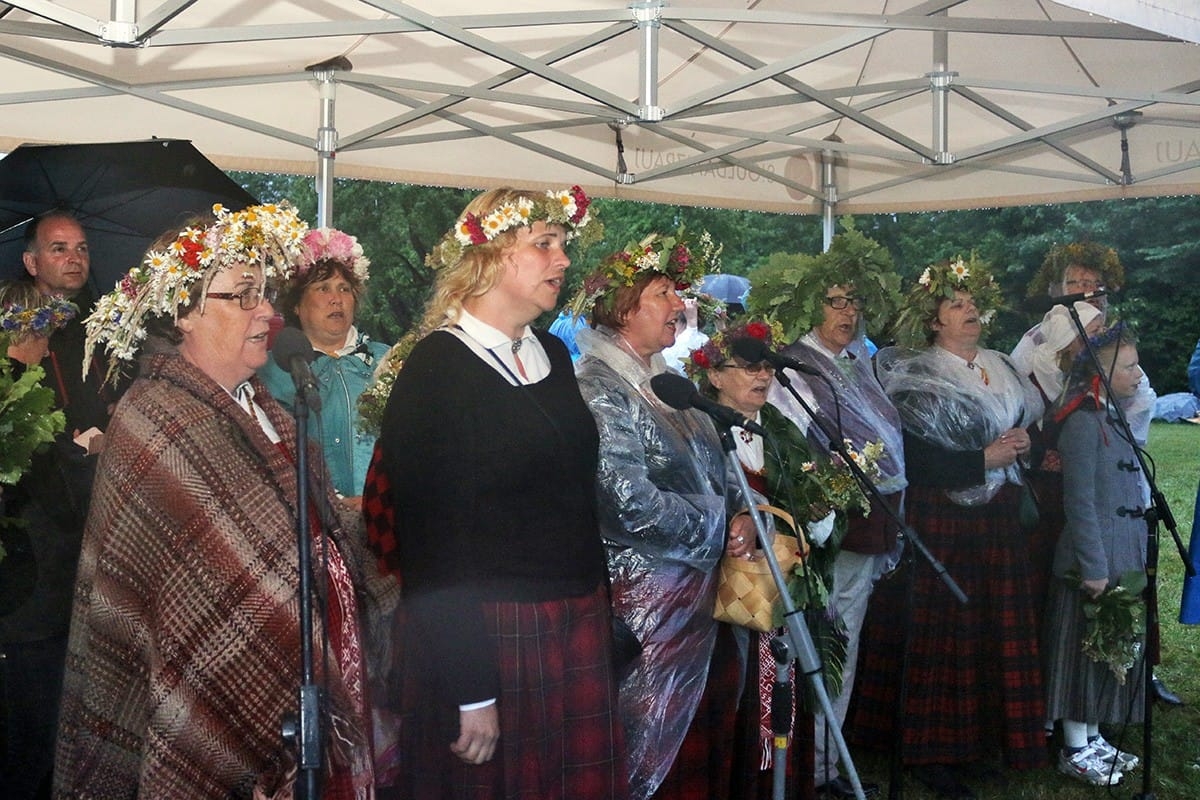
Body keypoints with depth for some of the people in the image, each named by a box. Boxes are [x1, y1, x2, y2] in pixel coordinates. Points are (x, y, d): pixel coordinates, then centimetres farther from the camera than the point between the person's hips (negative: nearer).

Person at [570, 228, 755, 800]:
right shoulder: (600, 387, -14)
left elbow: (713, 469, 21)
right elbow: (629, 500, -22)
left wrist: (739, 518, 0)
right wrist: (720, 533, -9)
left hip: (702, 593, 8)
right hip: (649, 597, -8)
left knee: (709, 750, 13)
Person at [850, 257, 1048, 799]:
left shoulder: (1002, 369, 13)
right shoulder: (915, 376, -7)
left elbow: (1028, 425, 21)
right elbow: (915, 459, -15)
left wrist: (1021, 443, 1)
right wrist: (983, 459, -16)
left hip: (998, 520, 6)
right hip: (942, 522, -6)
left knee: (996, 630, 6)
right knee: (943, 634, -3)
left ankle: (978, 740, 19)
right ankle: (932, 752, 8)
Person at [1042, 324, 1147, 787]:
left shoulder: (1111, 418, 12)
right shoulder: (1083, 421, -17)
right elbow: (1079, 501, -21)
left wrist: (1133, 560, 17)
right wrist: (1093, 567, -21)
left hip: (1122, 559, 9)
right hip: (1095, 563, -9)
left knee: (1111, 651, 16)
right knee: (1087, 653, 1)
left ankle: (1092, 737, 28)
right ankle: (1075, 751, 12)